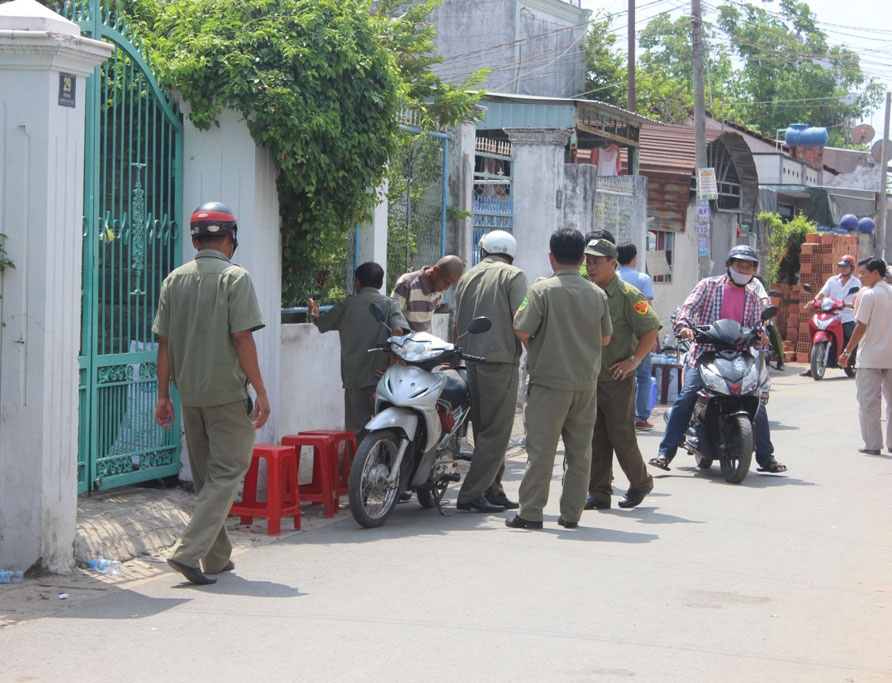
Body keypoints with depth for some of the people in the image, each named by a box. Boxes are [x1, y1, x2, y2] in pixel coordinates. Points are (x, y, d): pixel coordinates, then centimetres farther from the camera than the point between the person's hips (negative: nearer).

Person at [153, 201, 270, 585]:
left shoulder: (175, 280, 6)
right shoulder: (234, 278, -9)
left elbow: (164, 342, 6)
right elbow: (242, 339, -14)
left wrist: (163, 395, 11)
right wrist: (260, 391, -9)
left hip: (189, 394, 6)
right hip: (227, 394, -6)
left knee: (205, 476, 15)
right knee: (227, 473, -2)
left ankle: (216, 557, 21)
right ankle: (188, 551, -14)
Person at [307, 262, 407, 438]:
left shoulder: (346, 305, 8)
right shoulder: (389, 304, 2)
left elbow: (321, 324, 21)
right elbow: (398, 331, -15)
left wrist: (313, 315, 44)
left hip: (353, 378, 2)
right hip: (379, 376, -2)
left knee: (355, 431, 6)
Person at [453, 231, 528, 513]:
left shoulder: (466, 278, 16)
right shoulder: (513, 276, -2)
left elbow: (457, 326, 17)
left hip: (472, 361, 7)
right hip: (501, 360, -7)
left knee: (484, 430, 14)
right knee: (496, 431, -4)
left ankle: (493, 491, 17)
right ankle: (471, 494, -7)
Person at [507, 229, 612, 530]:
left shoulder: (541, 290, -10)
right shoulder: (597, 294, 4)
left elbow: (522, 331, -13)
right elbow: (605, 338, 12)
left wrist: (533, 345, 8)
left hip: (549, 381, -4)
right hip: (586, 381, 4)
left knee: (541, 448, -2)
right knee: (580, 450, 8)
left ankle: (530, 513, -1)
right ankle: (572, 513, 11)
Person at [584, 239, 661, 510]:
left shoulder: (627, 295, -9)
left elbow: (652, 328, -10)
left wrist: (634, 361, -14)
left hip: (617, 379, -6)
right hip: (589, 380, 6)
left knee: (621, 436, -1)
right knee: (595, 439, 6)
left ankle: (640, 483, 20)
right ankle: (599, 493, 12)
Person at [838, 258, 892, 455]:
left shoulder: (869, 295, -11)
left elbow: (861, 327, -14)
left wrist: (847, 351, -7)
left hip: (871, 357, -6)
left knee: (869, 402, -1)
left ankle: (873, 444, -2)